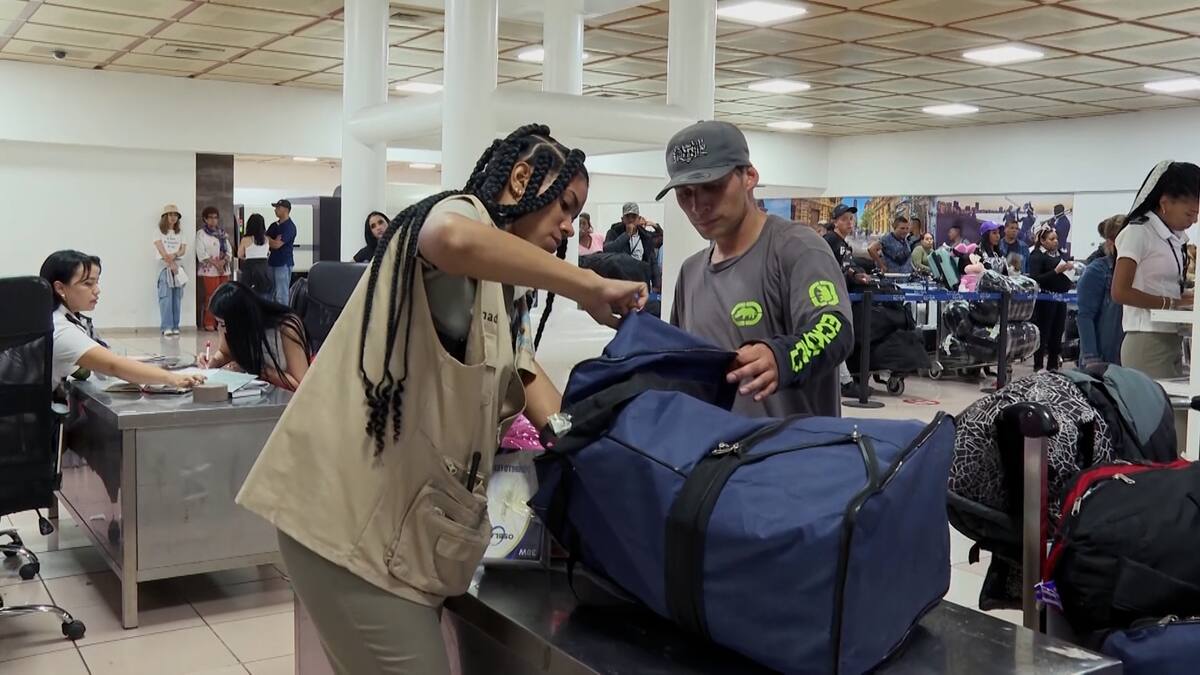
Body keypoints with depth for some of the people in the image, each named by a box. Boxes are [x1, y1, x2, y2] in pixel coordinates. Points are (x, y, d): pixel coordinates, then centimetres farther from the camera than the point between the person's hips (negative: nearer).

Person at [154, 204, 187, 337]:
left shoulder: (179, 234, 17)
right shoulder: (160, 232, 4)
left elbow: (183, 250, 5)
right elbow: (162, 252, -5)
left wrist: (174, 255, -15)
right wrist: (171, 265, -12)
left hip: (178, 265, 4)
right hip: (165, 266, -4)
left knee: (177, 298, 0)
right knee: (166, 297, -11)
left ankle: (175, 327, 0)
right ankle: (167, 327, -14)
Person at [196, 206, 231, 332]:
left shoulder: (223, 234, 17)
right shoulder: (201, 234, 1)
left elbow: (228, 250, 12)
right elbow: (201, 254, -8)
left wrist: (223, 261, -7)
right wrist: (215, 263, -15)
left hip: (224, 269, 5)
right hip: (209, 270, -5)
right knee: (211, 297, -8)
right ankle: (209, 323, -2)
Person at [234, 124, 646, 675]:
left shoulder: (505, 295, 23)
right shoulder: (462, 213, -6)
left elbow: (529, 384, 16)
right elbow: (453, 239, -31)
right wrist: (590, 288, -24)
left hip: (408, 524, 10)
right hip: (354, 517, -9)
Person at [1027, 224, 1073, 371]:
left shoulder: (1059, 254, 14)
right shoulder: (1036, 256, -8)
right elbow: (1035, 279, -18)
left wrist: (1069, 267, 5)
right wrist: (1056, 271, -21)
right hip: (1045, 299, -7)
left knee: (1057, 333, 10)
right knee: (1043, 333, -2)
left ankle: (1053, 365, 19)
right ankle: (1038, 367, 5)